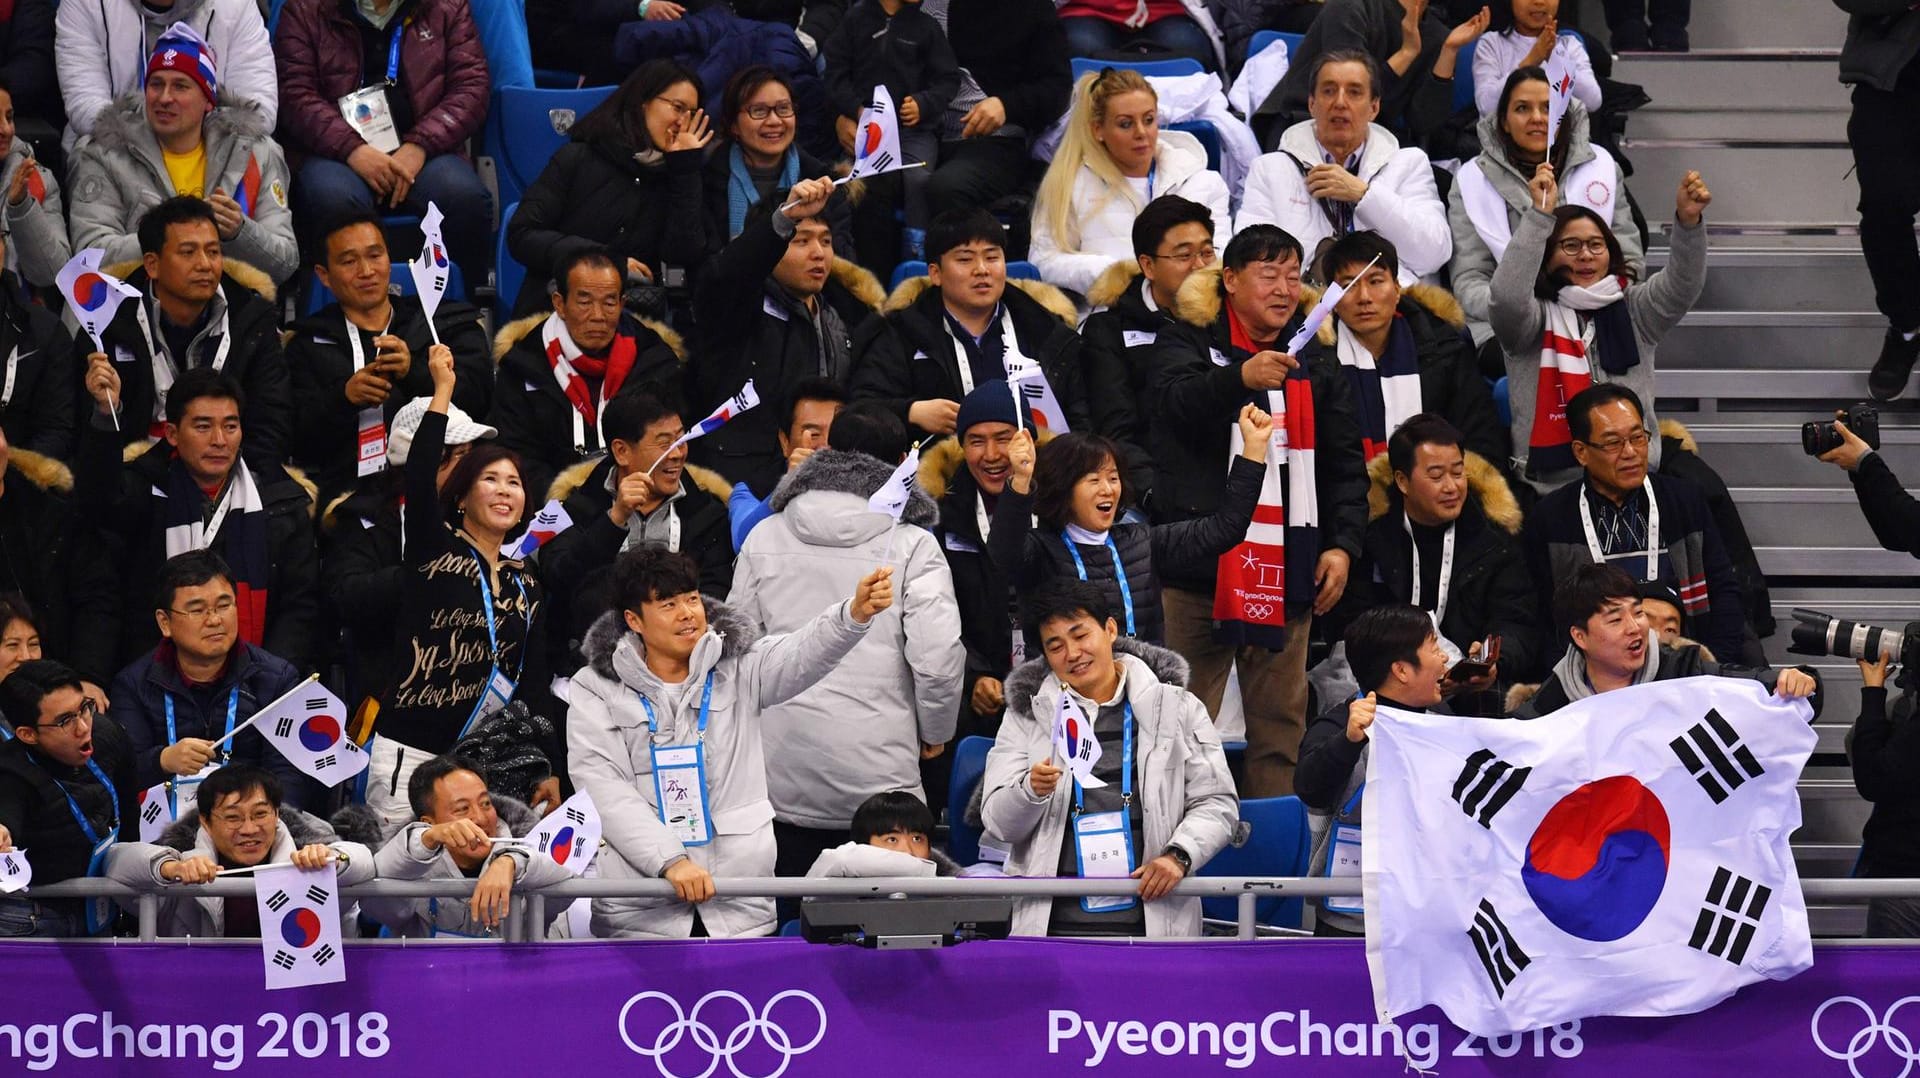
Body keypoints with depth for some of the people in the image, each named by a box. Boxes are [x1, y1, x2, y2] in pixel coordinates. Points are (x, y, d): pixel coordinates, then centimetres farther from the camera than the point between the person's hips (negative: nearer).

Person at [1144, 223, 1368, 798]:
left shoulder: (1316, 366, 16)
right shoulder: (1188, 344, 3)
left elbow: (1345, 465, 17)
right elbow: (1178, 401, -19)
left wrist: (1342, 543, 3)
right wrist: (1240, 377, -38)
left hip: (1288, 569, 4)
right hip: (1198, 562, -4)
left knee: (1280, 726, 5)